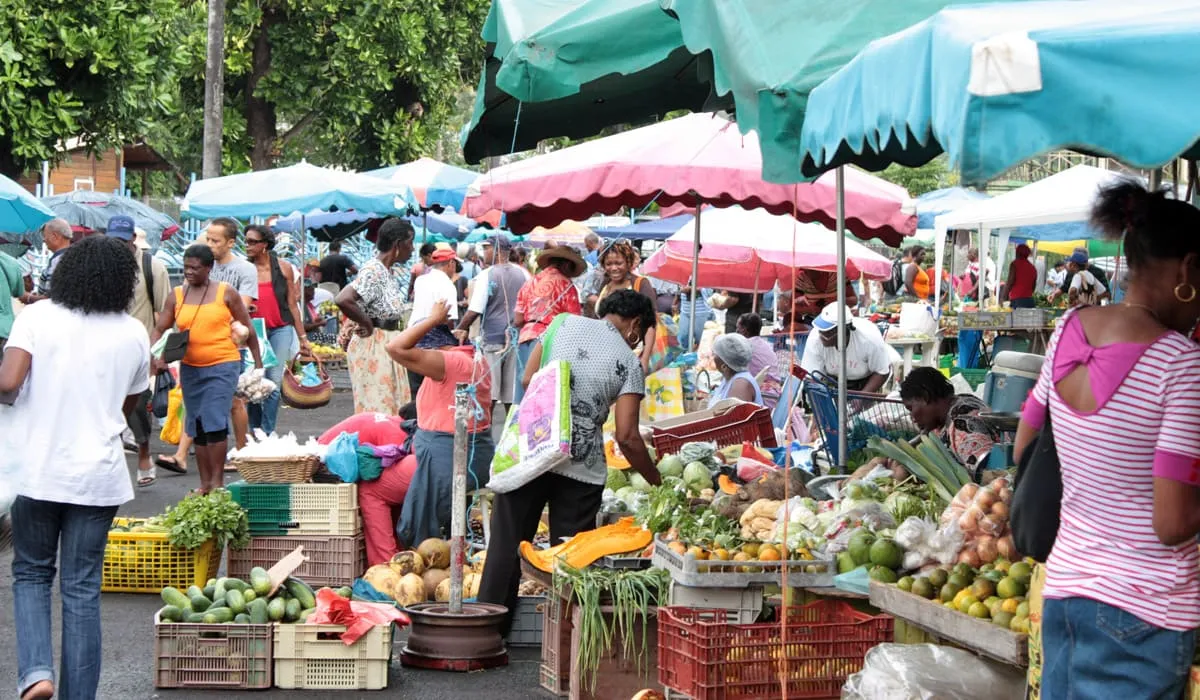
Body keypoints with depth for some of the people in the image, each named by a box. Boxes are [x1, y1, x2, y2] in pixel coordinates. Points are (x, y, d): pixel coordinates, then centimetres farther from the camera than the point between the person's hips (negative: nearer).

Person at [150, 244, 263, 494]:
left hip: (222, 365, -4)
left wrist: (257, 362, 2)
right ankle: (204, 483, 16)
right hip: (190, 368, 4)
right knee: (196, 427, 8)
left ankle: (217, 481, -7)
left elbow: (247, 328, 4)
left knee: (215, 422, -15)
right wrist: (156, 357, -15)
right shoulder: (176, 296, 5)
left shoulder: (226, 293, -2)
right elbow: (160, 330, 3)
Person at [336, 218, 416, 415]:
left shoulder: (387, 271, 11)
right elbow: (343, 300, -32)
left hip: (388, 346, 10)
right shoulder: (373, 271, -19)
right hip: (373, 348, -10)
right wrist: (367, 324, -19)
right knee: (377, 412, -6)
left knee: (393, 408, 13)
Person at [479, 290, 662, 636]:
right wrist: (656, 480, 8)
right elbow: (626, 437, -4)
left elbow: (527, 379, 6)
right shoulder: (628, 362, 2)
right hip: (582, 467, -2)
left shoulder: (565, 323, 7)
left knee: (507, 542, 10)